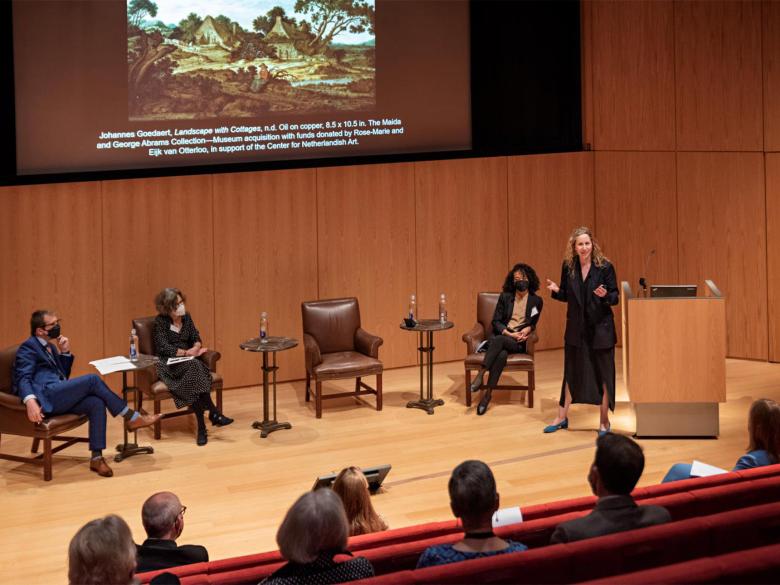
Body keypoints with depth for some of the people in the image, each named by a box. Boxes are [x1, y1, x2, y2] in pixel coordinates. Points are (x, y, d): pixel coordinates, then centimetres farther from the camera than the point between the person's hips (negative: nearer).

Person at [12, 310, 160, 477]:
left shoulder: (50, 347, 26)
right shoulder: (28, 347, 0)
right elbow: (23, 378, -14)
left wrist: (65, 353, 11)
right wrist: (30, 401, -34)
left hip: (59, 397, 8)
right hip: (46, 396, -8)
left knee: (97, 403, -18)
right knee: (92, 379, -20)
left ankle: (97, 457, -21)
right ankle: (130, 417, -12)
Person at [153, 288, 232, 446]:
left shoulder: (186, 317, 11)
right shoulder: (160, 321, -5)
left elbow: (196, 338, 8)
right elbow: (163, 347, -13)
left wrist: (196, 348, -16)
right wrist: (187, 352, -23)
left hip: (188, 361, 4)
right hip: (168, 364, -4)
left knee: (193, 379, -34)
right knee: (193, 367, -36)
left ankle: (202, 427, -37)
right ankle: (213, 413, -38)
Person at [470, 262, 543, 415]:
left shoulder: (536, 301, 11)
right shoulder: (505, 297, 11)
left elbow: (533, 323, 20)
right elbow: (496, 321, 7)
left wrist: (527, 329, -4)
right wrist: (508, 333, -10)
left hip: (519, 342, -1)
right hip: (501, 335, 1)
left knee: (498, 340, -38)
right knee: (501, 354, -37)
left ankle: (480, 375, -40)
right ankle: (488, 394, -41)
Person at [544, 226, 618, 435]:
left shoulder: (604, 267, -11)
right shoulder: (568, 267, -1)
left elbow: (615, 297, -6)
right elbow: (566, 296, 8)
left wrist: (605, 295, -28)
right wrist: (556, 291, -12)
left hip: (600, 327, -3)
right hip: (576, 327, 3)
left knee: (603, 374, 3)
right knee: (571, 372, 12)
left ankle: (604, 421, 15)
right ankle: (562, 417, 25)